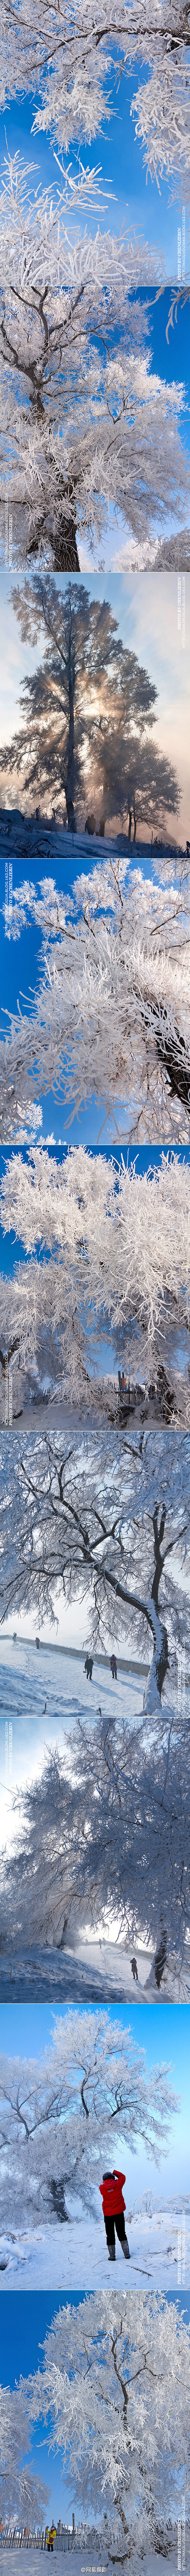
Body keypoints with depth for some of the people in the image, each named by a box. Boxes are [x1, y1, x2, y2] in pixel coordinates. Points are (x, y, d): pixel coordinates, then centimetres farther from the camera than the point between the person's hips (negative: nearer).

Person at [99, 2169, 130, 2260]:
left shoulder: (102, 2188, -7)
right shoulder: (118, 2184, -6)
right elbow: (122, 2176, 12)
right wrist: (114, 2172, 19)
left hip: (108, 2215, -1)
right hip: (119, 2213, 1)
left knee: (110, 2236, 8)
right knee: (122, 2234, 11)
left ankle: (112, 2256, 4)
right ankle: (127, 2254, 8)